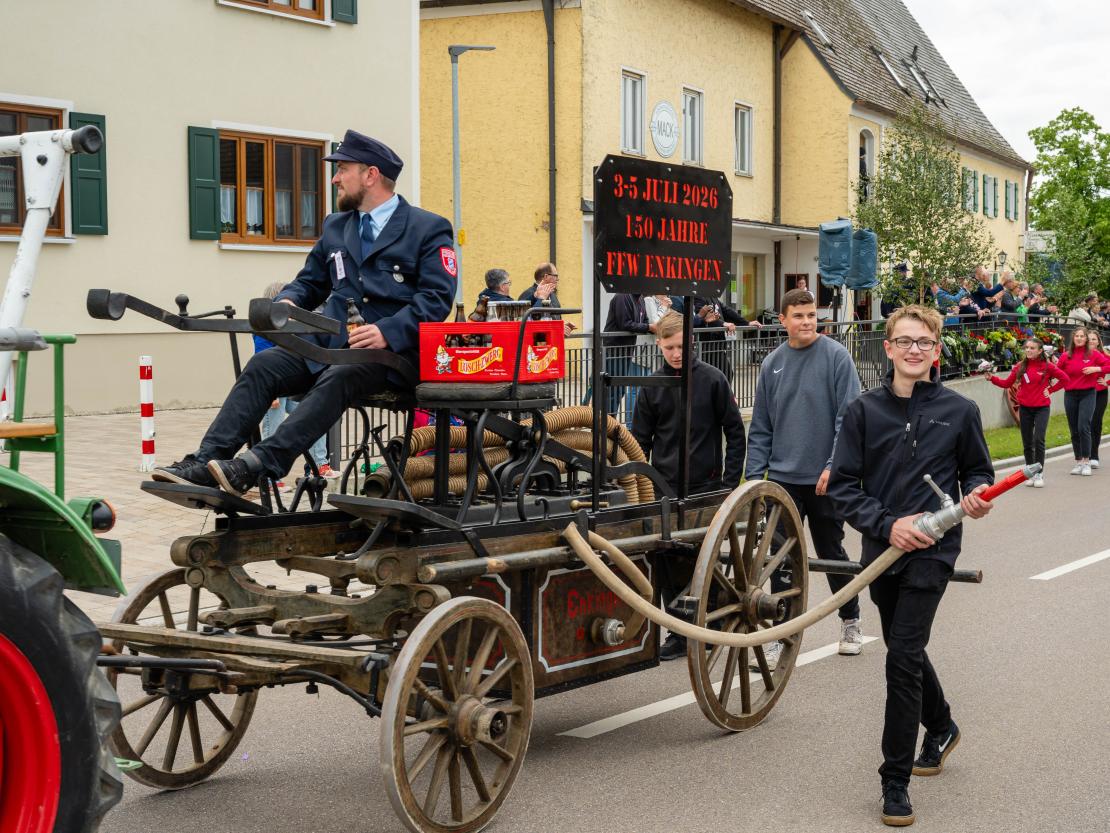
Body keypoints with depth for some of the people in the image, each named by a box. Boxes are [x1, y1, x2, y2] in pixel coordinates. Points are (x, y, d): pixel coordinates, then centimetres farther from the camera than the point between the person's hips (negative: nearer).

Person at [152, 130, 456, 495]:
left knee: (337, 377, -36)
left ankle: (258, 465, -46)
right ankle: (205, 465, -29)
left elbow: (437, 298, -10)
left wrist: (388, 332, -24)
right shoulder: (335, 226, 20)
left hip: (391, 352, -6)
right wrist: (287, 301, 1)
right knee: (262, 365, -19)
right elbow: (310, 282, 26)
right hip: (329, 342, 6)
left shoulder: (429, 229, 1)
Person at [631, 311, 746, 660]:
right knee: (670, 565, 3)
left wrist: (731, 481, -3)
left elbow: (735, 432, 1)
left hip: (706, 486, -2)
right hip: (665, 488, 2)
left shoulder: (712, 379, -3)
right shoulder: (652, 385, 4)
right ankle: (679, 634, 12)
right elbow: (641, 440, 9)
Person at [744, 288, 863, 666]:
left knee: (831, 551, 11)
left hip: (825, 478, -3)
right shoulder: (773, 364, 6)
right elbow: (761, 427, 10)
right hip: (782, 478, 3)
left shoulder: (836, 357, -7)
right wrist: (753, 475, 4)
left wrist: (834, 465, -19)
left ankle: (850, 620, 30)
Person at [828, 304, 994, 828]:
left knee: (904, 656, -13)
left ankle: (896, 782, -4)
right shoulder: (864, 411, 0)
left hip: (932, 551, -3)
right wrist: (888, 524, -15)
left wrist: (976, 495, -10)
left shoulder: (959, 411, -2)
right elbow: (843, 485, -2)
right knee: (903, 649, 21)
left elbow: (977, 471, 13)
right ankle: (941, 727, 49)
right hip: (881, 549, 4)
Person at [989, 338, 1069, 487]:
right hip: (1025, 408, 3)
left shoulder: (1047, 366, -5)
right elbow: (1007, 384, 2)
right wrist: (992, 379, -11)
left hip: (1041, 408, -3)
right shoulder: (1020, 367, 2)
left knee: (1038, 440, -13)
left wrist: (1051, 390, -2)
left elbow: (1064, 378, 3)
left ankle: (1039, 474, -4)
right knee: (1027, 443, 8)